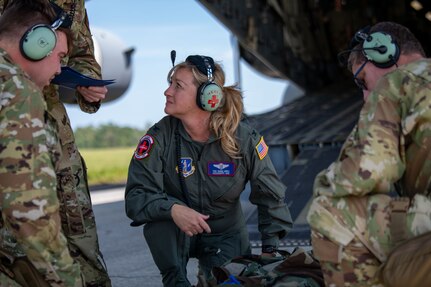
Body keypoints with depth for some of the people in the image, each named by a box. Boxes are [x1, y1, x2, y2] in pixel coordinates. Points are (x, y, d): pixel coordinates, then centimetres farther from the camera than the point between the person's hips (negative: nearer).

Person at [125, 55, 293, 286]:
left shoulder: (244, 139, -16)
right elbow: (136, 195, -23)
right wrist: (173, 209, -43)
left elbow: (270, 197, -6)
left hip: (226, 235, 2)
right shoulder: (160, 137, -18)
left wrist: (270, 250, -11)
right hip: (177, 233, -2)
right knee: (162, 216, -34)